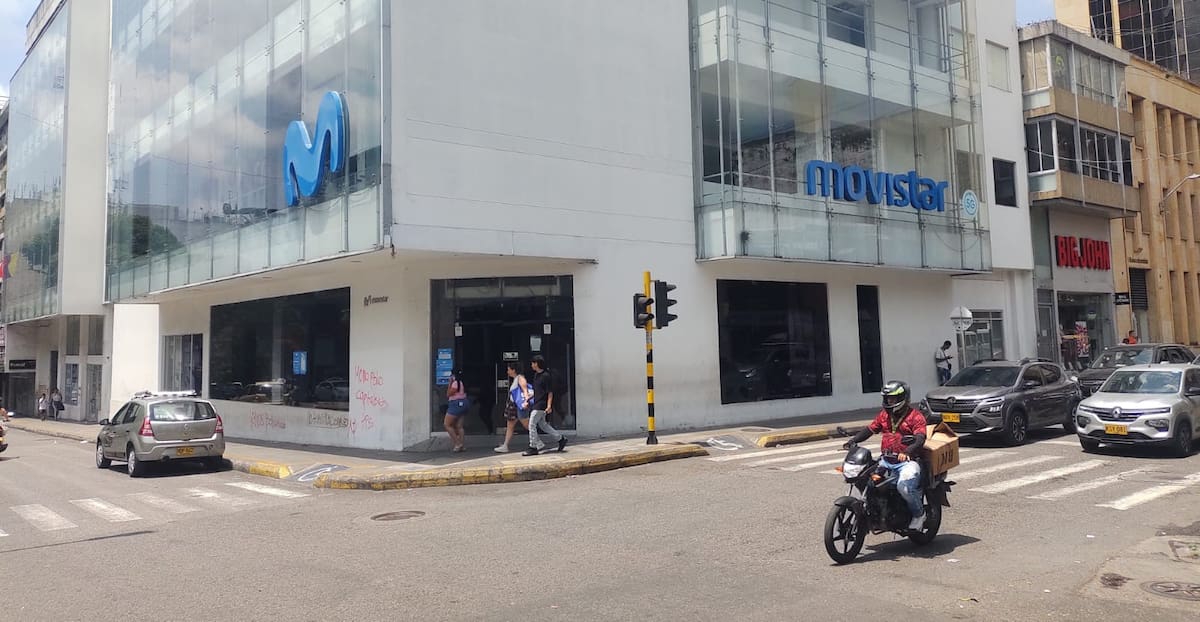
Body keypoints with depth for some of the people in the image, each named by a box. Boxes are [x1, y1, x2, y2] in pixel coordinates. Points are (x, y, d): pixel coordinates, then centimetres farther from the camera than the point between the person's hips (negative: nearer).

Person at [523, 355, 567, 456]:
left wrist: (549, 406, -19)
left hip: (541, 405, -9)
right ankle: (561, 438, 22)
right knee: (542, 424, 14)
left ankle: (533, 448, -2)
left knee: (532, 424, -8)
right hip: (536, 404, 9)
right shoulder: (536, 375, 13)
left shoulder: (545, 376, -14)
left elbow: (550, 392, -14)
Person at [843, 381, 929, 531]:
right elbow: (870, 429, 15)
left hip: (907, 461, -6)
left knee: (904, 486, -31)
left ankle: (919, 514, -3)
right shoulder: (884, 414, 16)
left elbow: (920, 440, -17)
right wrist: (853, 441, -1)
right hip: (886, 460, 6)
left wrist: (907, 452, -36)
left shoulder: (916, 417, -4)